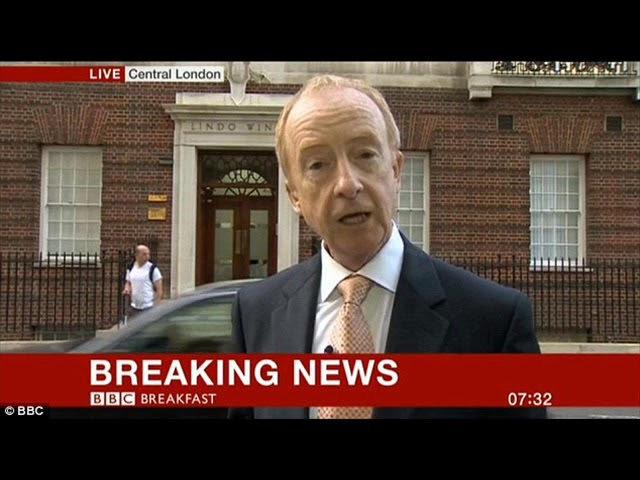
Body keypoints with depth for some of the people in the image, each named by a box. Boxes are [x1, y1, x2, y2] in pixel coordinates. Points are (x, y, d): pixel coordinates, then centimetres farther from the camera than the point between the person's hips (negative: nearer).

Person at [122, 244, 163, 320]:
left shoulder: (153, 269, -8)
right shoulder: (131, 269, 8)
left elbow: (159, 289, -8)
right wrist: (126, 289, 0)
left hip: (148, 308, -5)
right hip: (133, 307, 6)